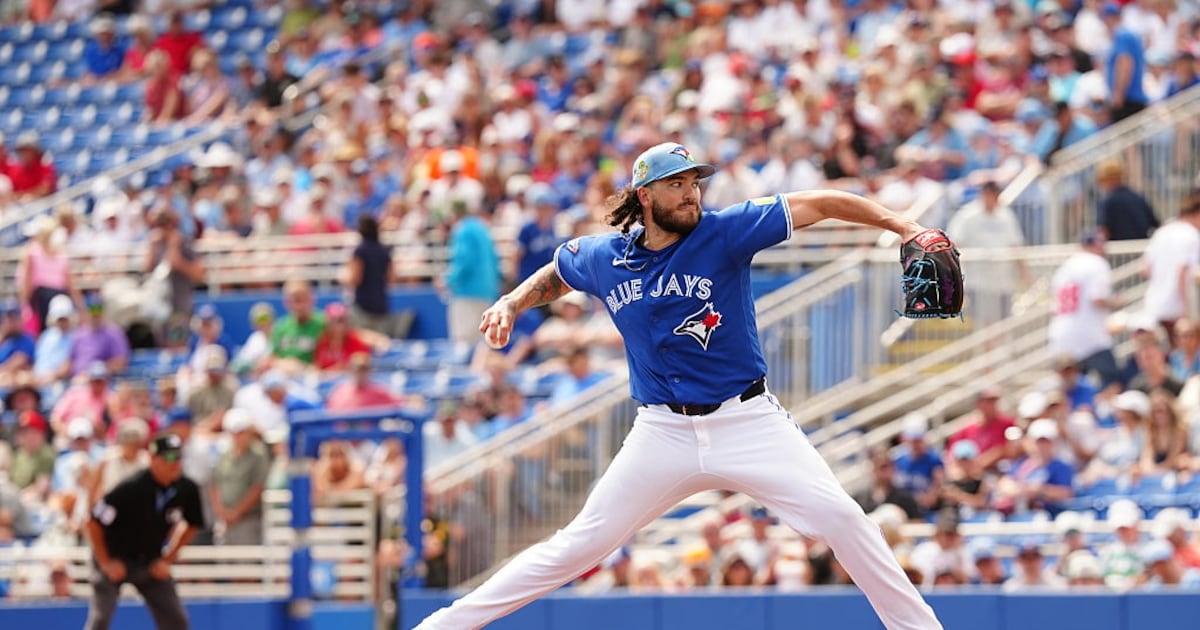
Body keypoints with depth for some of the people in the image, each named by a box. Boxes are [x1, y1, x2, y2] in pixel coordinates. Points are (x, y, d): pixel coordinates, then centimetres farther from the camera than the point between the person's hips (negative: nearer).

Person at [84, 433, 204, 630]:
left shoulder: (187, 490, -13)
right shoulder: (131, 488, -27)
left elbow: (192, 525, 7)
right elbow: (94, 523, -20)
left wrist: (168, 560, 1)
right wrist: (105, 563, -16)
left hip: (151, 562, 5)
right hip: (115, 560, -5)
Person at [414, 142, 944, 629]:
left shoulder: (724, 233, -10)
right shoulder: (601, 259, 1)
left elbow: (818, 205, -14)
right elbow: (555, 273, 25)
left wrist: (903, 227, -23)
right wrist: (511, 304, 7)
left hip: (748, 422, -1)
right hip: (663, 433, 1)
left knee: (838, 516, -15)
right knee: (581, 545, 1)